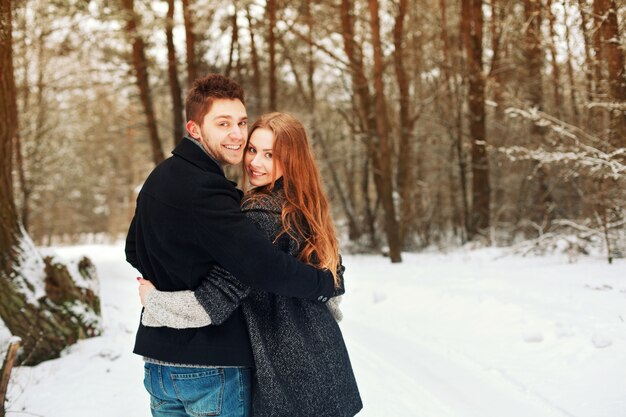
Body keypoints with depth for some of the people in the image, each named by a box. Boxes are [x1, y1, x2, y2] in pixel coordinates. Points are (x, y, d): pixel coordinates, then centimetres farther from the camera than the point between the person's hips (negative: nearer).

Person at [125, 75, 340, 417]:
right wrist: (328, 283, -14)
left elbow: (135, 251, 21)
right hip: (211, 367, -9)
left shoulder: (158, 178, 8)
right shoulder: (204, 191, -22)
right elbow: (263, 266, -28)